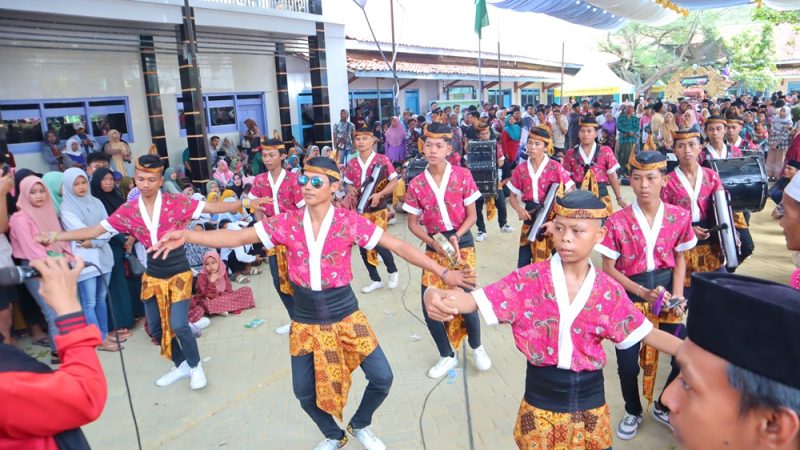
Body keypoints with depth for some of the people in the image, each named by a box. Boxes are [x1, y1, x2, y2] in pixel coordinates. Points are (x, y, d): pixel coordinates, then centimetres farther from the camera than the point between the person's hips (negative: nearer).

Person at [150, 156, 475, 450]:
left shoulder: (350, 221, -13)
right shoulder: (287, 222, -8)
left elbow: (398, 246, -15)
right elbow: (237, 237, -10)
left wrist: (442, 272, -18)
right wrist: (186, 236, -21)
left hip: (345, 315, -1)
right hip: (306, 321, 2)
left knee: (382, 379, -1)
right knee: (304, 391, 11)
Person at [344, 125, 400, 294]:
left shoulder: (382, 160, -8)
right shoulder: (351, 164, 5)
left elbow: (394, 181, -7)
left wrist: (379, 194, -20)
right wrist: (351, 190, -8)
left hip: (378, 209, -5)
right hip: (360, 210, 5)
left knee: (378, 243, -11)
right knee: (363, 246, 8)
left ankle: (393, 272, 19)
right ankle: (376, 280, 25)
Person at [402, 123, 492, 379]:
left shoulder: (463, 175, -5)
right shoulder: (416, 184, -3)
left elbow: (472, 215, -2)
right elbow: (413, 223, 3)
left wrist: (455, 237, -17)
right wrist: (433, 242, -13)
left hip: (462, 242, -2)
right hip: (434, 246, 2)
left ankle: (477, 347, 23)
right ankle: (447, 356, 20)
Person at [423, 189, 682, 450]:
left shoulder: (609, 290, -5)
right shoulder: (529, 279, -13)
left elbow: (647, 333, 2)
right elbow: (475, 300, -22)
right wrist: (438, 298, -42)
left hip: (589, 398, 2)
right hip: (542, 397, -2)